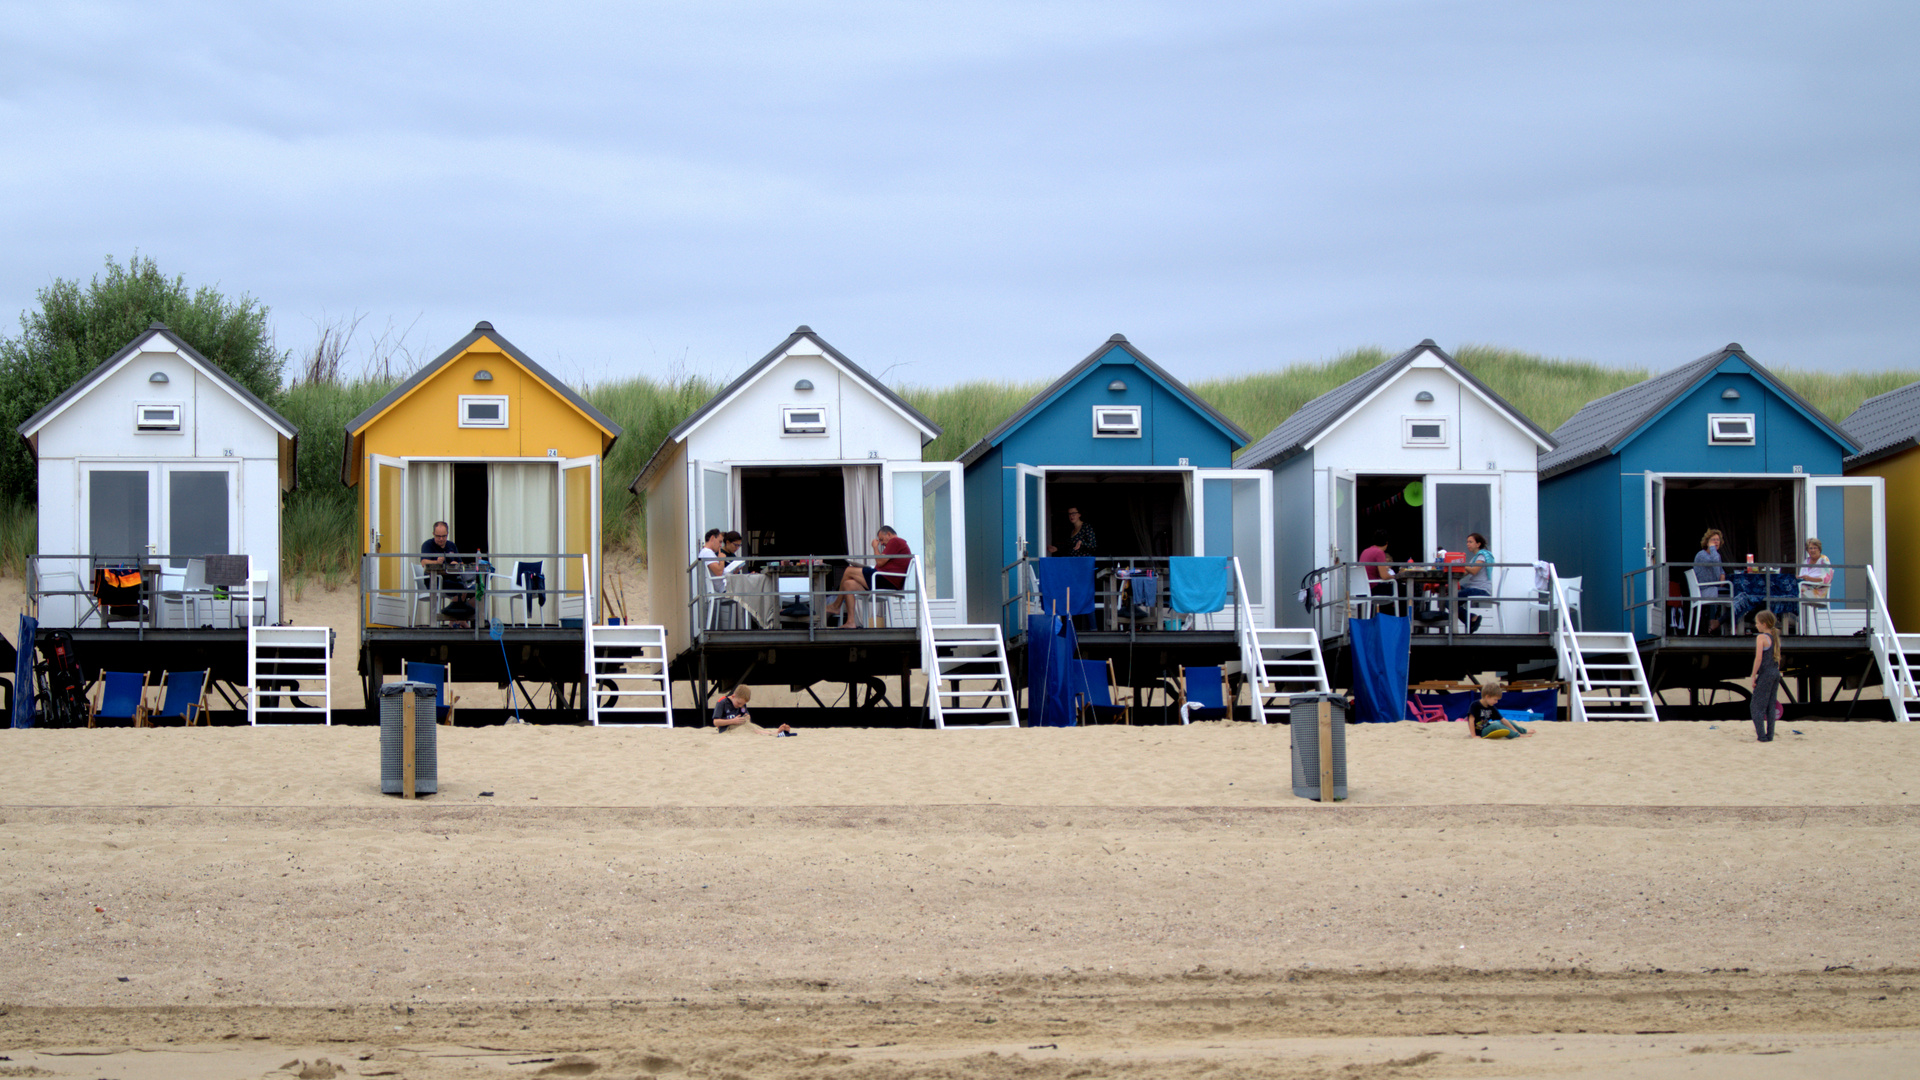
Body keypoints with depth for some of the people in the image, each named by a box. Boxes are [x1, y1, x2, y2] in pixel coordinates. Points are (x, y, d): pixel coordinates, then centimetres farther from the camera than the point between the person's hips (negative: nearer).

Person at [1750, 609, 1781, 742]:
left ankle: (1761, 735, -10)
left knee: (1757, 705, -3)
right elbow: (1778, 658, 15)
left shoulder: (1761, 637, -12)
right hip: (1775, 672, 8)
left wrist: (1754, 676, -12)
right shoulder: (1775, 637, 11)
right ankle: (1770, 735, 13)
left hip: (1765, 673, -8)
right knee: (1770, 705, 12)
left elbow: (1758, 658, -17)